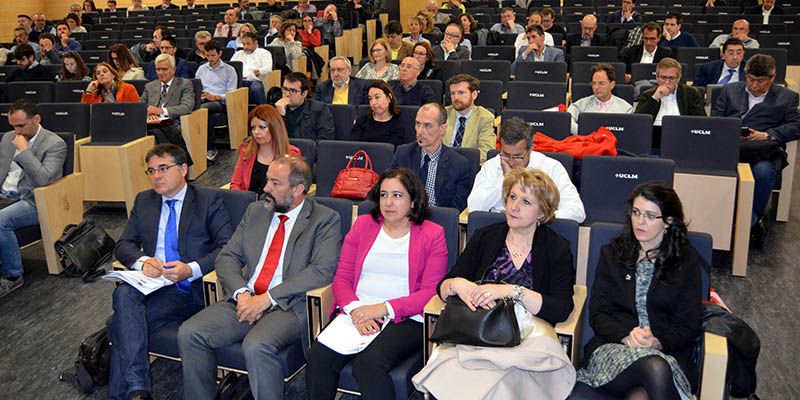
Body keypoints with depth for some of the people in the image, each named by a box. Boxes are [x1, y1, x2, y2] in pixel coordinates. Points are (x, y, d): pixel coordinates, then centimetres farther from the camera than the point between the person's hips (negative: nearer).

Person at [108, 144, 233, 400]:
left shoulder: (209, 200, 5)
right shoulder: (143, 201, 20)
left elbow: (228, 246, -5)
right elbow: (123, 245, 15)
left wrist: (191, 269, -20)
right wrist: (142, 261, -9)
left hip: (190, 289, -4)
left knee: (123, 324, -26)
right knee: (124, 293, -31)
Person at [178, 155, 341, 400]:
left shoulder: (325, 219, -1)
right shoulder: (255, 211, 16)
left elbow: (323, 270, -13)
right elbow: (227, 257, 12)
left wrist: (268, 298, -17)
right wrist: (242, 293, -8)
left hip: (290, 306, -6)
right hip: (245, 300, 6)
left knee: (256, 347, -33)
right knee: (189, 333, -13)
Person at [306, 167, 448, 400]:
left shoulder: (432, 235, 5)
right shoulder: (362, 225, 16)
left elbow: (430, 292, -4)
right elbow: (341, 278, 10)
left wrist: (384, 308, -15)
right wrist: (356, 310, -10)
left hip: (404, 319, -3)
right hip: (356, 314, 3)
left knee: (368, 363, -31)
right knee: (318, 358, -23)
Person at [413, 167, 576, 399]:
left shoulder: (557, 249, 5)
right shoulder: (485, 238, 12)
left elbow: (562, 309, -8)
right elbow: (442, 287, 8)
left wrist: (511, 291, -20)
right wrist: (457, 285, -16)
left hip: (528, 333, -2)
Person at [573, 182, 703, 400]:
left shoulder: (687, 261, 10)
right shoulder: (612, 253, 13)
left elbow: (688, 327, 5)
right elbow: (597, 313, 6)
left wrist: (658, 342, -15)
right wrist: (626, 336, -14)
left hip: (668, 352, -1)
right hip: (613, 345, 1)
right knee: (656, 368, -34)